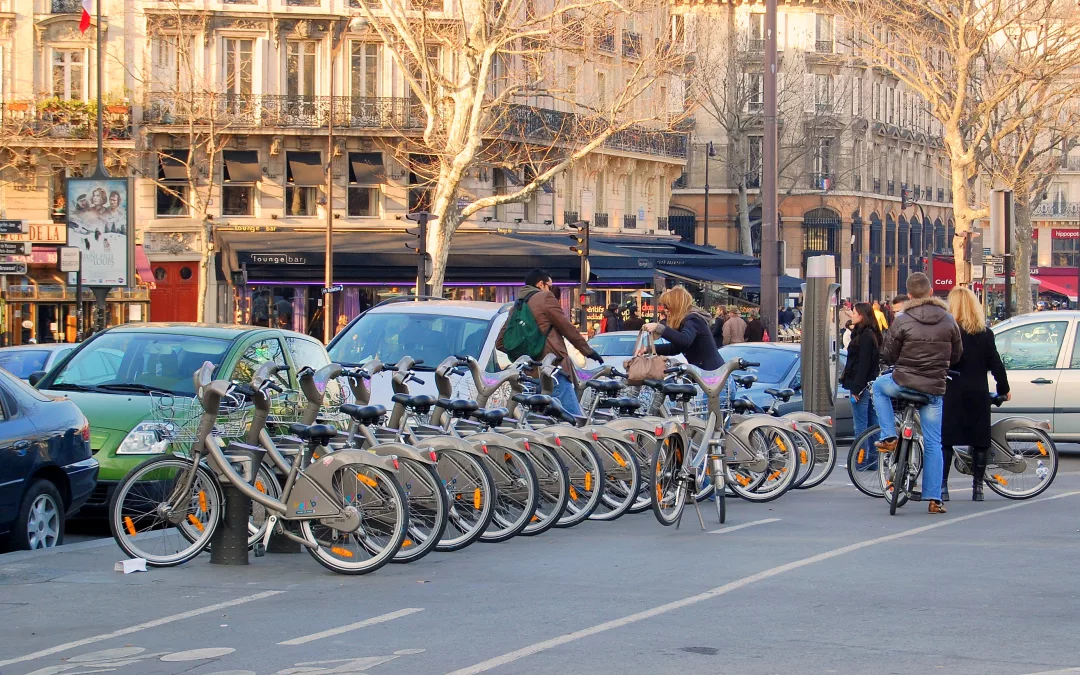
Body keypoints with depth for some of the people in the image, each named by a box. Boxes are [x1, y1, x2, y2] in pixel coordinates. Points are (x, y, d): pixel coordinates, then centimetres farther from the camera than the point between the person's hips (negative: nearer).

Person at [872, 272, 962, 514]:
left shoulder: (903, 321, -8)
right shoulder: (948, 320, 1)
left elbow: (887, 356, -2)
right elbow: (956, 354, 12)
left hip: (904, 383, -2)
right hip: (934, 389, 2)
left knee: (879, 385, 31)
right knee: (933, 443, 9)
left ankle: (889, 437, 17)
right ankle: (934, 499, 6)